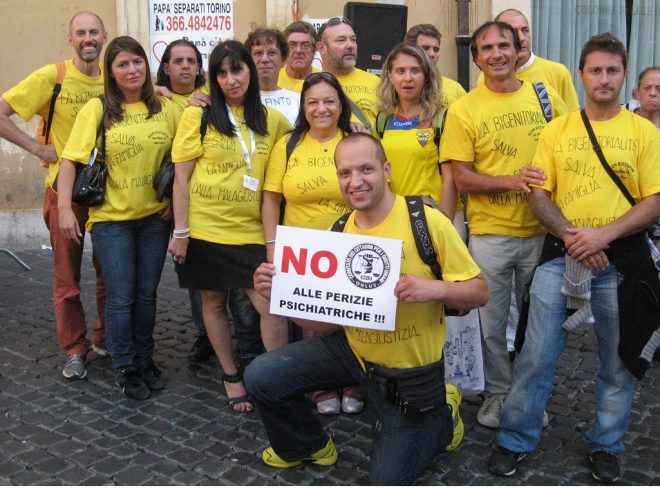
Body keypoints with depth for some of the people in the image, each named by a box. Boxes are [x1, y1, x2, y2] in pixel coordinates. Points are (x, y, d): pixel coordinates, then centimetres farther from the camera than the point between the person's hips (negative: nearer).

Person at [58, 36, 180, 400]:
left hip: (155, 216, 3)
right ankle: (124, 369, 18)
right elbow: (70, 160, -9)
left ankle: (145, 360, 29)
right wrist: (65, 209, -18)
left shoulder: (165, 109, 2)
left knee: (146, 294, 12)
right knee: (121, 297, 2)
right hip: (111, 218, -3)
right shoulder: (97, 109, -6)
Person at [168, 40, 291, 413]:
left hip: (251, 231, 1)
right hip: (205, 229, -1)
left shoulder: (273, 120, 4)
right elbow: (181, 177, -3)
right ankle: (231, 375, 28)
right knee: (214, 302, 11)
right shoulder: (198, 116, -3)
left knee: (272, 306, -6)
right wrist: (180, 231, -7)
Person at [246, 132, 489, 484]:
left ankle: (442, 417, 30)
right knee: (261, 377, -6)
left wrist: (435, 288, -34)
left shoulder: (428, 221, -19)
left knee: (388, 481, 3)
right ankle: (309, 446, 23)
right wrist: (279, 292, -19)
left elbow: (479, 292, -14)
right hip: (352, 349, 4)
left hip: (409, 369, -4)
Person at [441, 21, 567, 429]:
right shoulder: (463, 110, -5)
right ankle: (499, 391, 31)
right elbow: (463, 180, -8)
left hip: (541, 230, 2)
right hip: (489, 233, -2)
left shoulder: (545, 97, 2)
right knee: (491, 322, 10)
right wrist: (512, 181, -22)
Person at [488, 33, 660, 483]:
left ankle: (606, 446, 30)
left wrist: (603, 234, -18)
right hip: (560, 257, 0)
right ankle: (517, 439, 19)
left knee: (618, 361, 11)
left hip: (620, 260, 0)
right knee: (537, 355, 2)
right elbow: (538, 195, 2)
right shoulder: (557, 130, 6)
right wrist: (571, 235, -14)